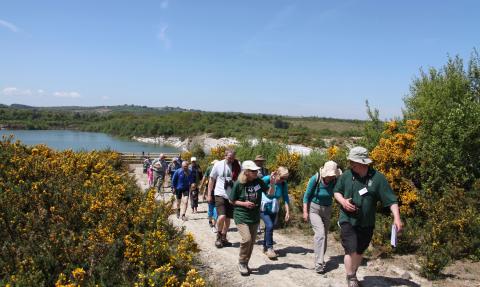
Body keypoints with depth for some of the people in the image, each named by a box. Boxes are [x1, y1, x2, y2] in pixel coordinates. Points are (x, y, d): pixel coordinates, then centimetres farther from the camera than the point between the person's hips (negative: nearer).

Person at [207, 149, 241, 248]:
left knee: (228, 219, 11)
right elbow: (212, 179, 4)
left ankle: (223, 238, 30)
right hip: (220, 194, -3)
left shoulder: (237, 166, -3)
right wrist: (209, 194, 3)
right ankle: (218, 236, 8)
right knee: (222, 216, -17)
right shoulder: (218, 165, -6)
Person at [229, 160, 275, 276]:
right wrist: (244, 203, -18)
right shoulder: (239, 184, -13)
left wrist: (272, 184, -18)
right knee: (246, 239, -19)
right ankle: (241, 263, 4)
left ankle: (245, 264, 30)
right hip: (241, 216, -4)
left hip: (255, 217, 4)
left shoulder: (258, 181, -5)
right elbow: (232, 201, -3)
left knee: (252, 242, 10)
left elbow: (270, 193, 1)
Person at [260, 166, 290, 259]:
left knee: (269, 227, 10)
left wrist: (287, 211, -6)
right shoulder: (266, 179, -21)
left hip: (274, 209, 4)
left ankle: (265, 247, 28)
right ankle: (269, 248, -5)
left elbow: (286, 198, -3)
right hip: (263, 207, -4)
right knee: (269, 226, -19)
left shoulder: (283, 184, -9)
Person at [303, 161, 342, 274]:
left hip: (327, 210, 4)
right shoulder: (315, 179, -18)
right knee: (320, 233, -18)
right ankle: (319, 262, -16)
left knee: (324, 236, 9)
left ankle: (320, 260, 24)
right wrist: (305, 211, -13)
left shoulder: (334, 181, -13)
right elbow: (307, 196, -10)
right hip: (314, 209, -4)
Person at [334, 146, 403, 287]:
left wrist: (397, 218, -20)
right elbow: (336, 191, 10)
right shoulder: (346, 175, -4)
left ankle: (353, 274, 40)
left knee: (359, 252, 16)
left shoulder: (377, 178, -10)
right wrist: (342, 201, -11)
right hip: (347, 221, -1)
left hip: (366, 223, 1)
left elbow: (391, 200, -10)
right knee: (351, 250, -10)